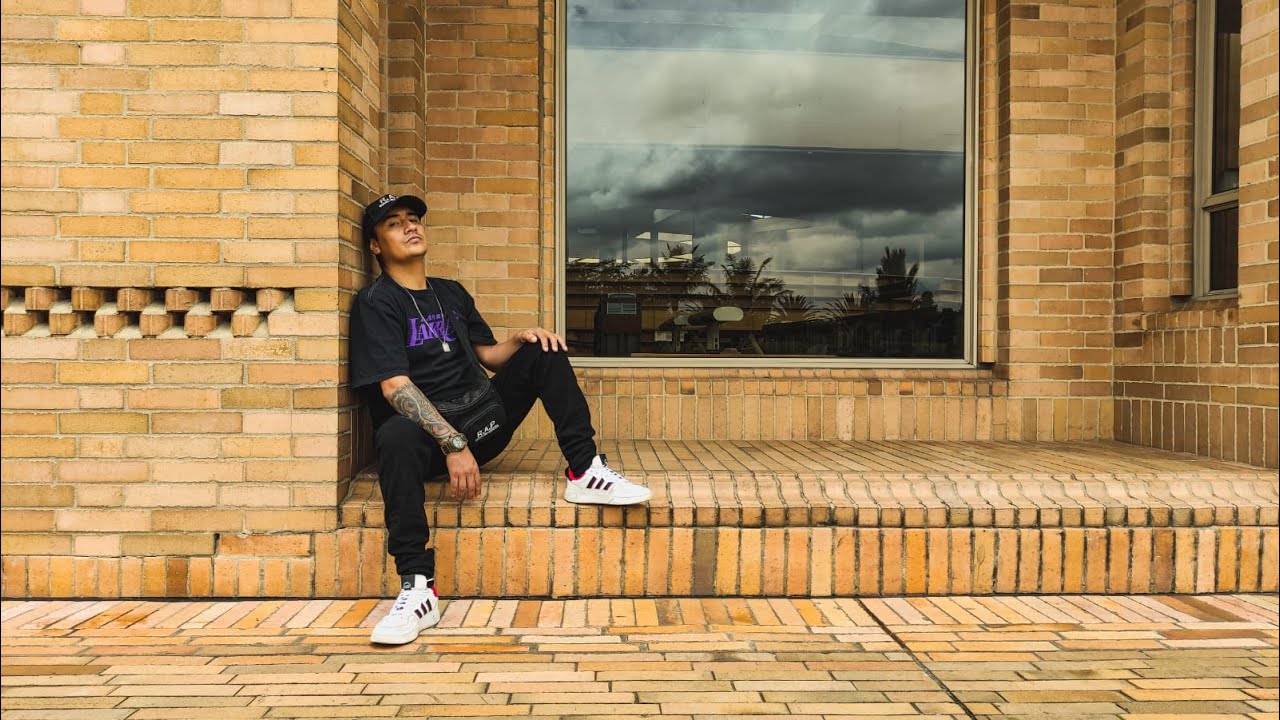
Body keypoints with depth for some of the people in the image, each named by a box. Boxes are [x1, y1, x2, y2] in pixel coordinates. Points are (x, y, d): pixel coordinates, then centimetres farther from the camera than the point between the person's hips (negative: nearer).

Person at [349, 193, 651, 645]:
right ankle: (418, 589, -41)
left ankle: (584, 472, -15)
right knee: (396, 436, -39)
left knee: (543, 349, -4)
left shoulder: (451, 293, 19)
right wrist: (453, 444, -27)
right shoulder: (375, 303, -3)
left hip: (483, 416, 6)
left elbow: (487, 355, 20)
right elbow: (394, 385, -15)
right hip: (427, 431, -6)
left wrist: (522, 339, -4)